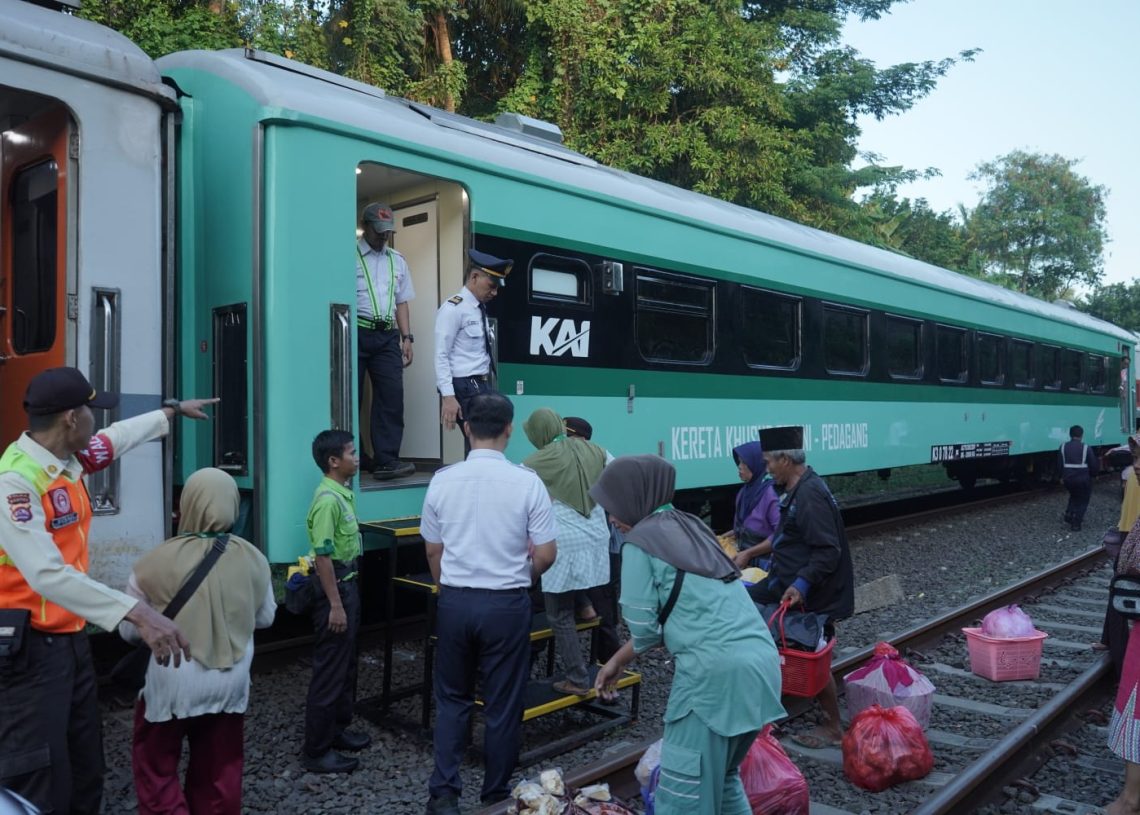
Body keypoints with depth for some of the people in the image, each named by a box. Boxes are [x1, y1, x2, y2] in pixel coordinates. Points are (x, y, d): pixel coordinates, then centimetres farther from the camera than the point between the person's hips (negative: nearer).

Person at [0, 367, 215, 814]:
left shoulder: (69, 459, 3)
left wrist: (173, 410, 39)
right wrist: (139, 613, -42)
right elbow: (48, 574, -35)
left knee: (85, 768, 18)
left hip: (72, 638, 9)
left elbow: (121, 435, 25)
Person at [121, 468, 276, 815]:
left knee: (156, 765, 17)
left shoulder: (156, 562, -15)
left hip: (174, 683, -3)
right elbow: (266, 617, 7)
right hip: (231, 683, 3)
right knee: (219, 770, 18)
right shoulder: (253, 558, -7)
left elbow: (129, 630, -4)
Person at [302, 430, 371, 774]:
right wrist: (335, 605, -22)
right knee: (329, 667, -2)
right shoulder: (328, 499, -22)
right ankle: (316, 751, 8)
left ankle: (337, 730, 32)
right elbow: (323, 556, -23)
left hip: (348, 581, 10)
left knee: (347, 663, 19)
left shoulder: (344, 493, 8)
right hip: (333, 585, -10)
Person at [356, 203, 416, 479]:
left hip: (387, 335, 5)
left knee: (392, 395, -5)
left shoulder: (397, 261, 18)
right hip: (356, 332, -4)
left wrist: (406, 337, 10)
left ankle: (386, 460, -4)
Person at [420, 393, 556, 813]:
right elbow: (546, 554, -8)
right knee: (502, 703, 12)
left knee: (452, 698, 18)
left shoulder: (443, 480, -4)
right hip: (506, 603, -2)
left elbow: (433, 550, 7)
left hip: (454, 600, 2)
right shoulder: (526, 481, -12)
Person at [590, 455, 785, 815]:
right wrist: (618, 661, 29)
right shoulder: (692, 527, 19)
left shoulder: (640, 542, -4)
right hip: (763, 662, 8)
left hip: (717, 671, -8)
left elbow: (644, 627, -5)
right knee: (724, 777, 24)